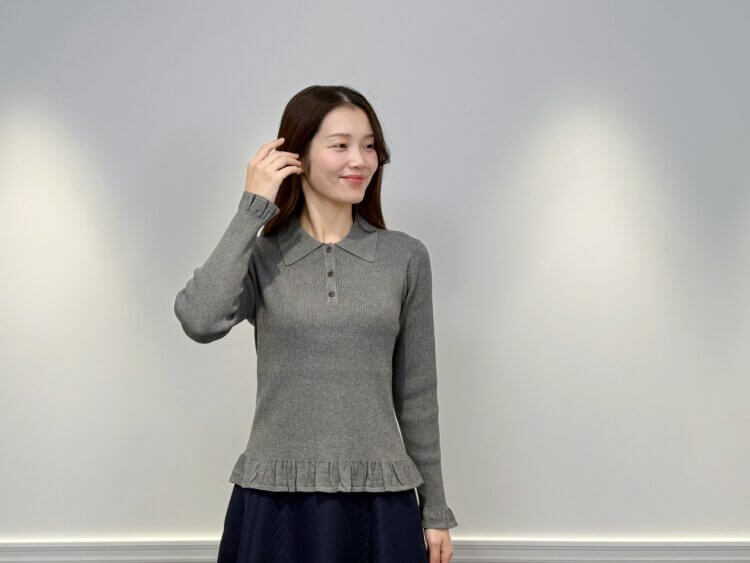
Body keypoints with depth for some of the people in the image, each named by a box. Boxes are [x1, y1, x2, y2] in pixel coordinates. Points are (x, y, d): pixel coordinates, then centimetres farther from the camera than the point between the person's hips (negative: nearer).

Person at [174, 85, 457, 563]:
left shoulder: (405, 257, 2)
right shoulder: (259, 256, 0)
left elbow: (417, 394, 6)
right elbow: (200, 322, -21)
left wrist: (435, 510, 8)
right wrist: (251, 209, -13)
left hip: (380, 503, 1)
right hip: (276, 503, -1)